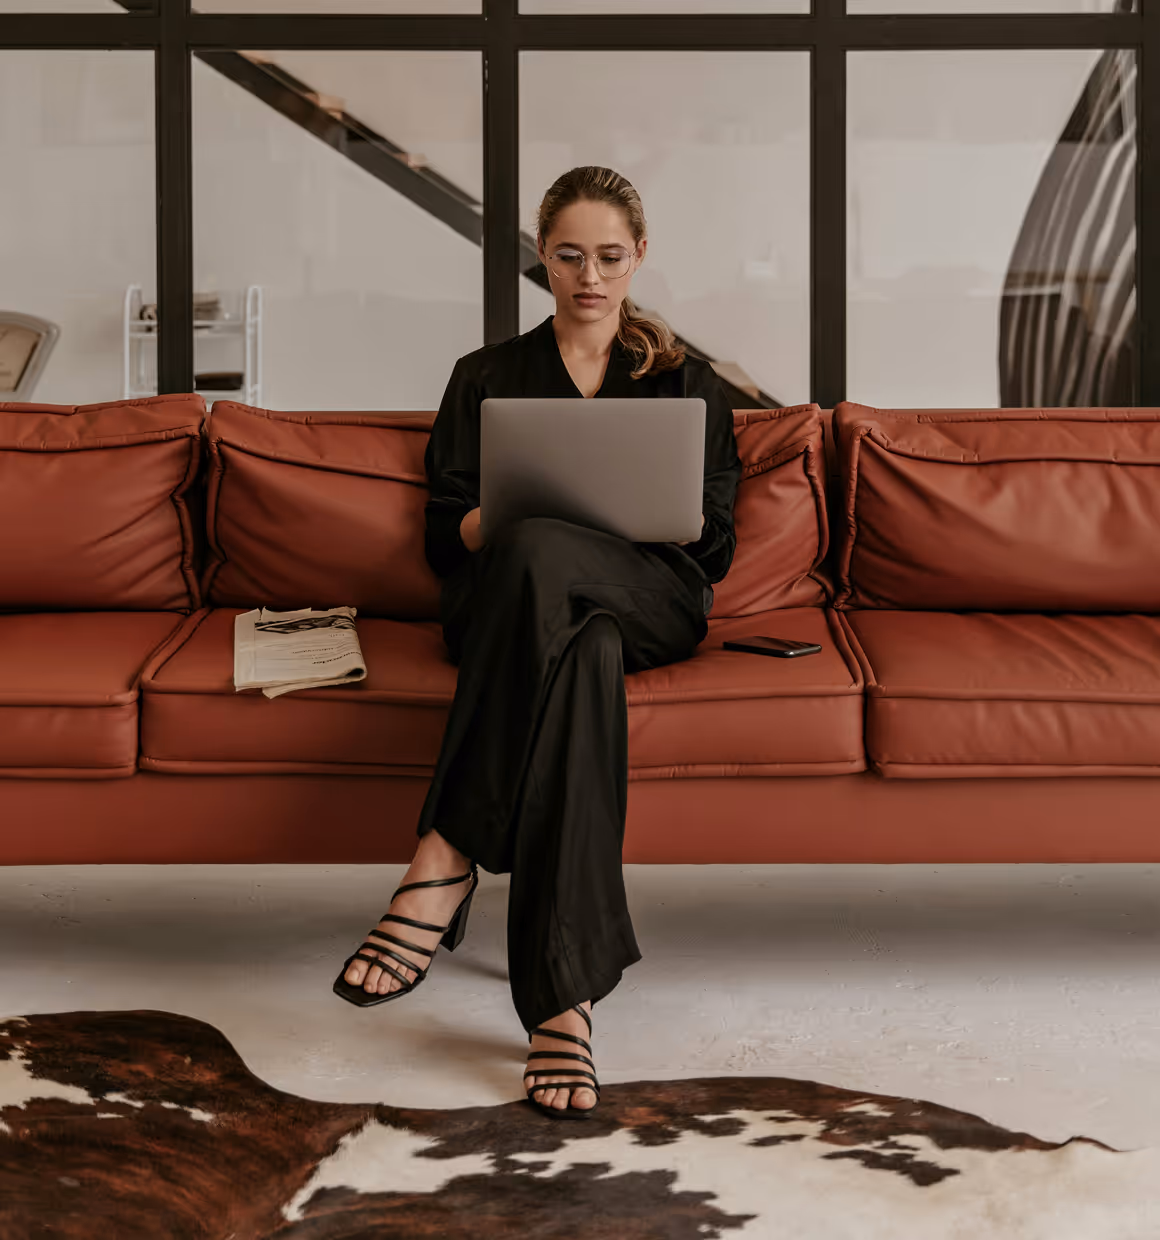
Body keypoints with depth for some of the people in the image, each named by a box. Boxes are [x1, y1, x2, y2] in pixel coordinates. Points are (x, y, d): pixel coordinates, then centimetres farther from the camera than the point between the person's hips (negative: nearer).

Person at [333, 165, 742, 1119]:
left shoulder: (688, 384, 23)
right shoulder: (487, 378, 24)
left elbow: (715, 544, 12)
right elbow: (444, 536, 13)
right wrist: (501, 516, -12)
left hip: (656, 599, 0)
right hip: (510, 600, 1)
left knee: (538, 552, -40)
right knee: (585, 657, -42)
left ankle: (446, 861, -45)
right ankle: (564, 996, -51)